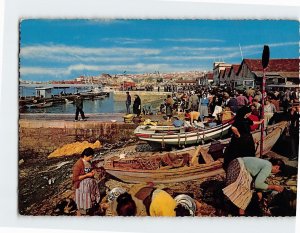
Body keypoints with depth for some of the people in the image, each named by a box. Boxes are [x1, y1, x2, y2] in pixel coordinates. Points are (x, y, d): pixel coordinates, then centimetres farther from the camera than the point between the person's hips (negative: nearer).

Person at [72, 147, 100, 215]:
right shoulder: (78, 164, -23)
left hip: (90, 185, 8)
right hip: (82, 186, -8)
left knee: (91, 202, 18)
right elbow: (75, 178, -22)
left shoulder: (88, 162, 1)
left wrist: (92, 172, -3)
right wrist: (87, 175, -23)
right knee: (81, 204, 5)